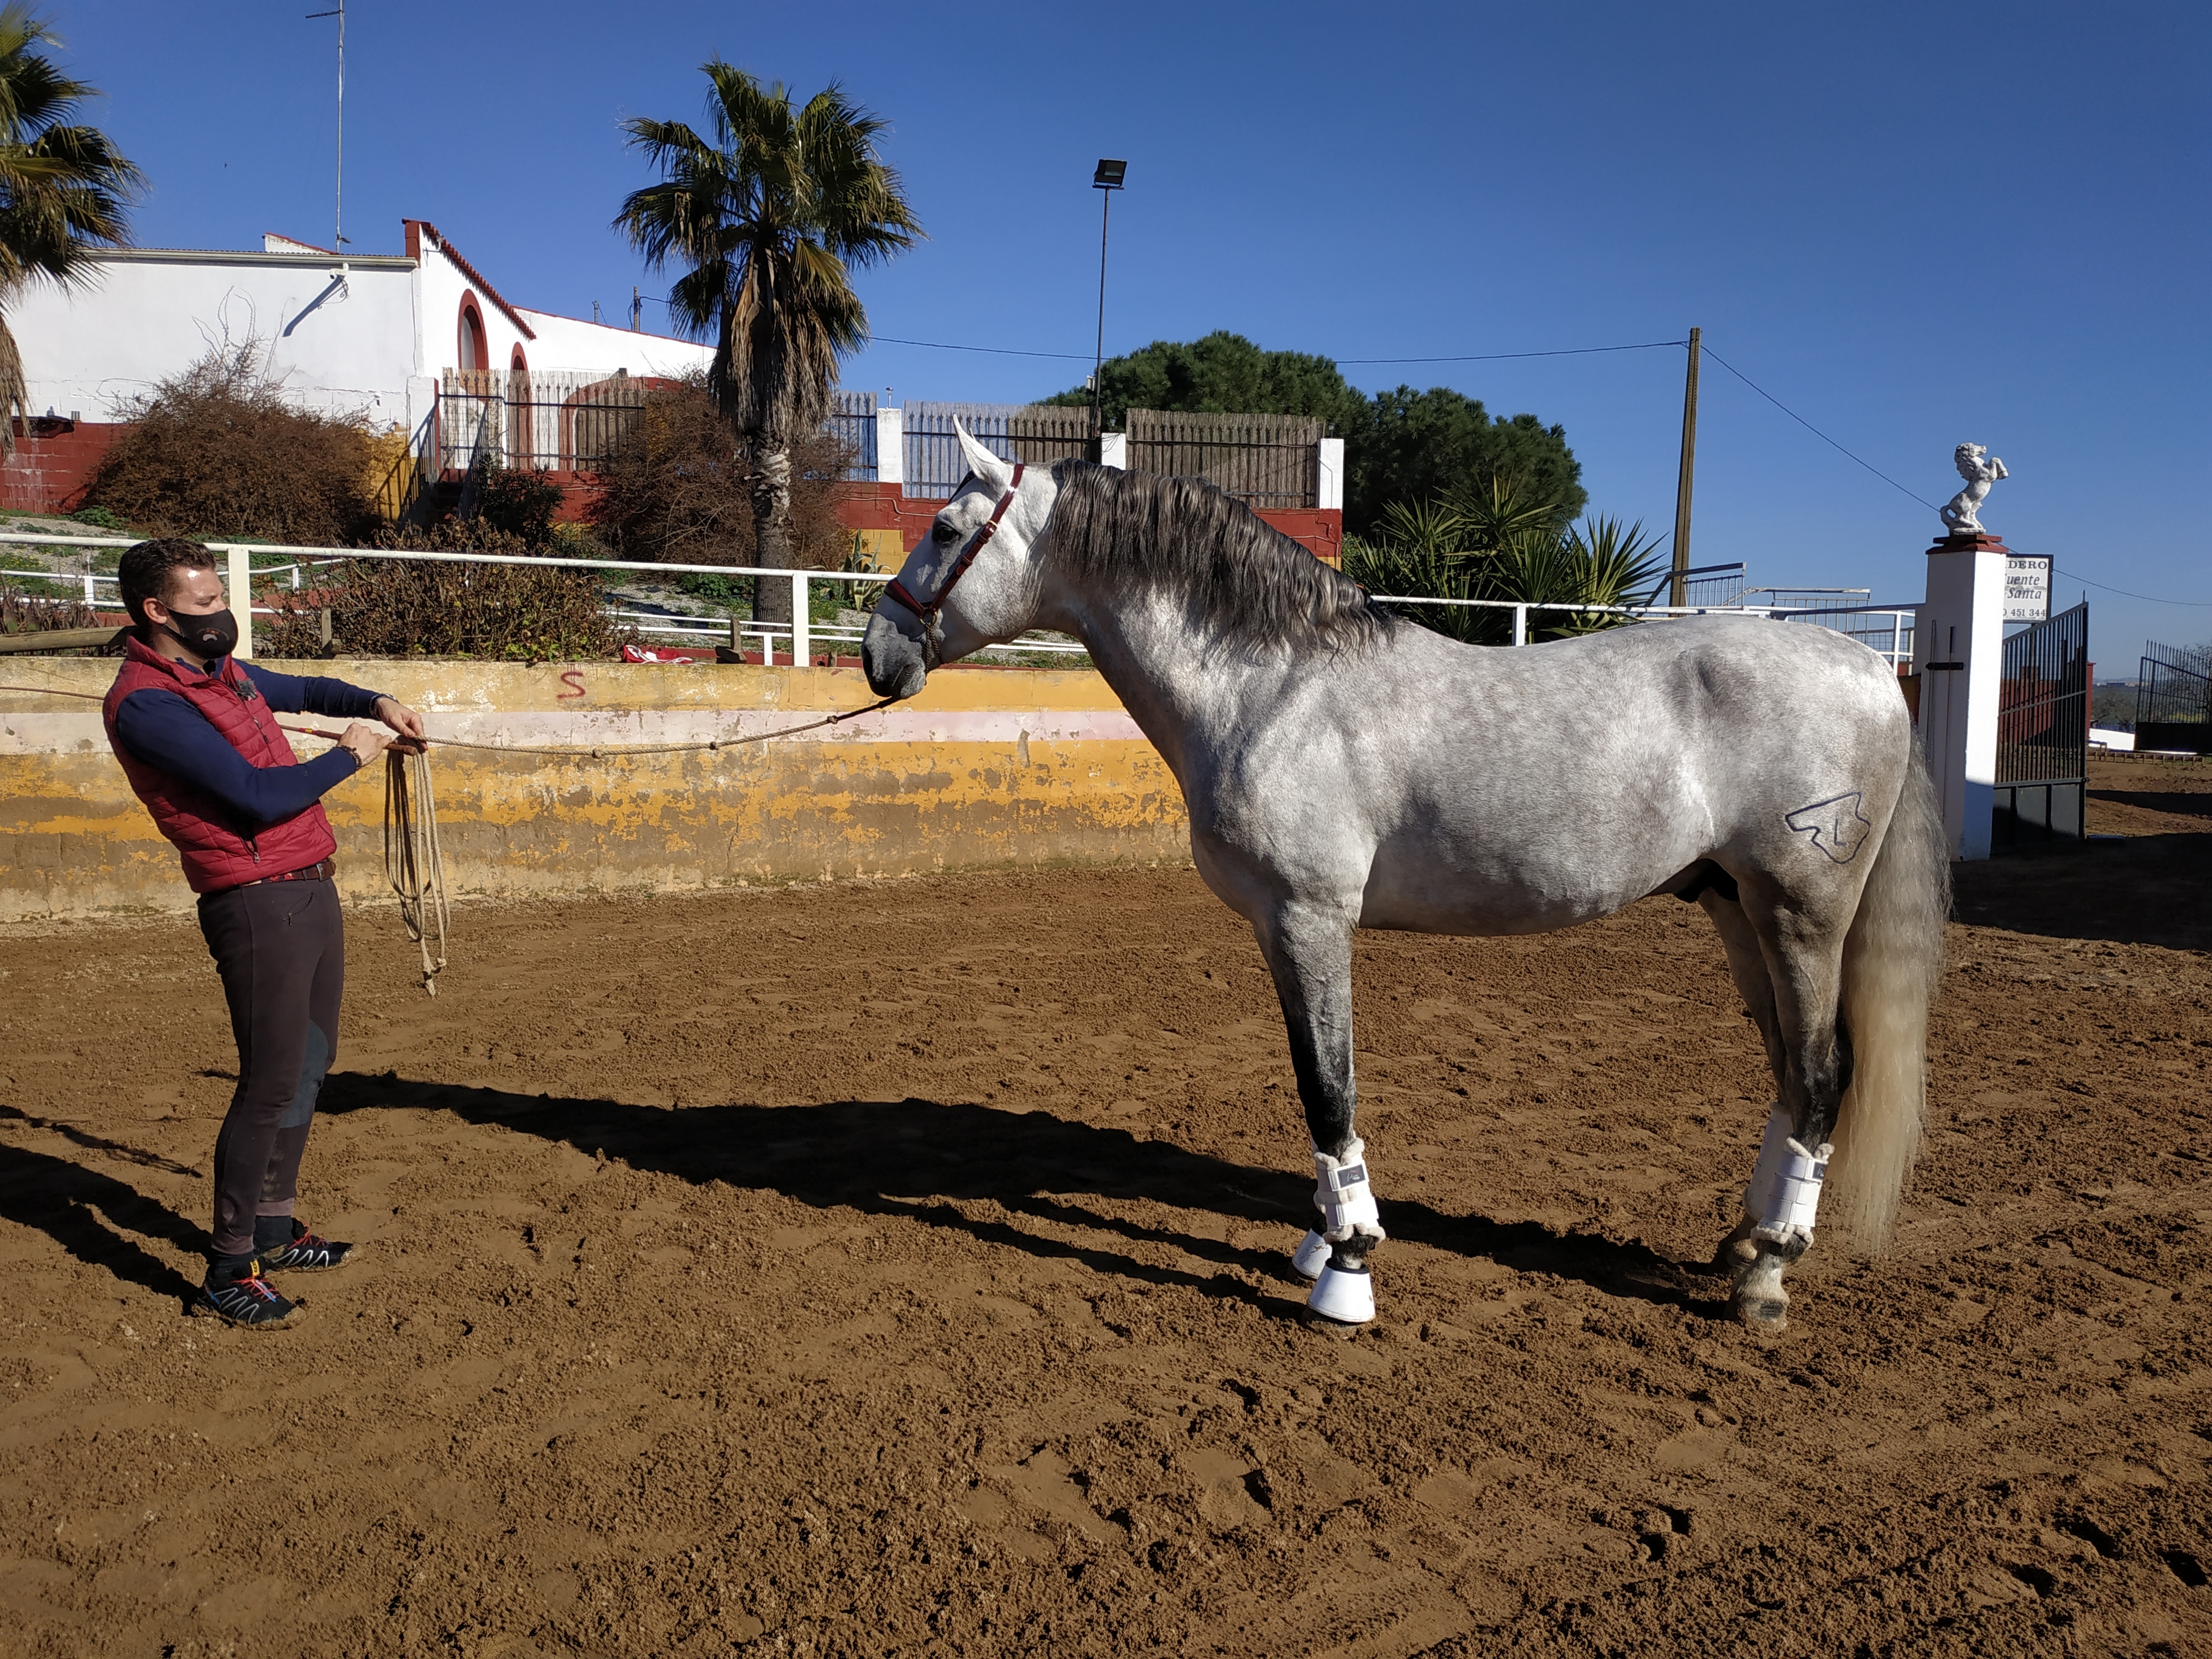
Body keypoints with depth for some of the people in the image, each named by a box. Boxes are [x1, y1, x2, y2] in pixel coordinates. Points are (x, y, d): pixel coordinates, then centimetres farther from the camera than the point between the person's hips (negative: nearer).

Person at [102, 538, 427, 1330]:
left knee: (308, 1064, 17)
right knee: (271, 1083, -8)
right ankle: (228, 1273, 4)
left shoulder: (222, 670, 13)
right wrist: (348, 756, -7)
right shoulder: (147, 702, -15)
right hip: (258, 903, -10)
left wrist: (376, 706, 18)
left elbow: (305, 690, 35)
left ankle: (274, 1229, 31)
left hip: (312, 889, 10)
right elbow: (259, 796, -21)